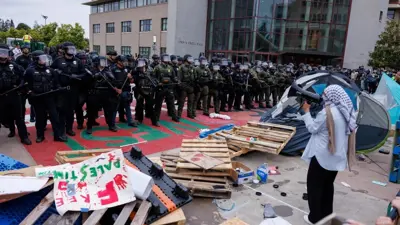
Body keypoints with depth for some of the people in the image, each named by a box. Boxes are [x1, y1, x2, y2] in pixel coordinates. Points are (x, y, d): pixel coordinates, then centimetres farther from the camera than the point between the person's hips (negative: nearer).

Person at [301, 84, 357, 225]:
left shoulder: (327, 112, -22)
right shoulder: (348, 112, 4)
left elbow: (312, 128, -12)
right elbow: (346, 132, 15)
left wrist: (306, 111, -5)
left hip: (322, 155, -8)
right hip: (337, 156, 8)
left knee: (314, 185, 6)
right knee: (328, 184, 21)